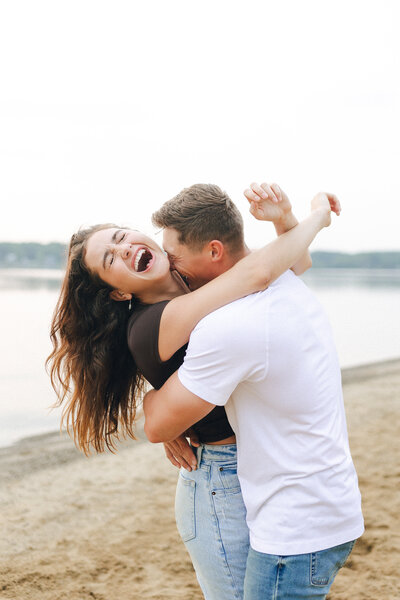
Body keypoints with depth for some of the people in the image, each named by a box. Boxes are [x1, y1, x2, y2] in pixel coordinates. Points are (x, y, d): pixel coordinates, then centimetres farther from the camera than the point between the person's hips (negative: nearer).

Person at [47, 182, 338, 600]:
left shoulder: (195, 287, 4)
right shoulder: (148, 327, -20)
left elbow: (296, 264, 11)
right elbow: (259, 273, -29)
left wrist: (285, 221, -10)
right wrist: (317, 215, -13)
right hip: (226, 490, -8)